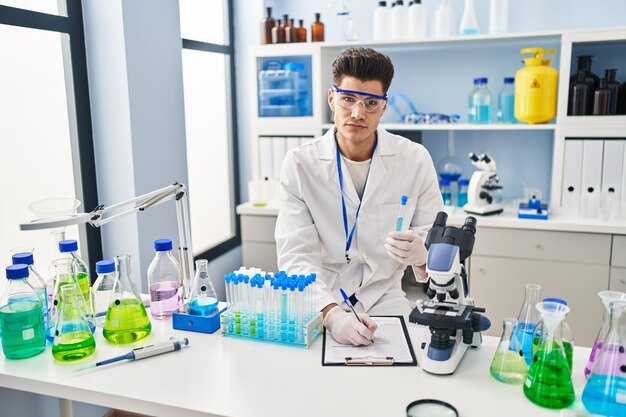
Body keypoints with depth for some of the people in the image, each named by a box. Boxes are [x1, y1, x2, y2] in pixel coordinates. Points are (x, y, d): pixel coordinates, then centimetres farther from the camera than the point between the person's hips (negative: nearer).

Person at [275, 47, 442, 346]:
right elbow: (296, 256, -14)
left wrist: (420, 253, -26)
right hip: (317, 307, -1)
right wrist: (331, 314, -30)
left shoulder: (415, 160, -3)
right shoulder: (300, 164, -6)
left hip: (384, 299, 2)